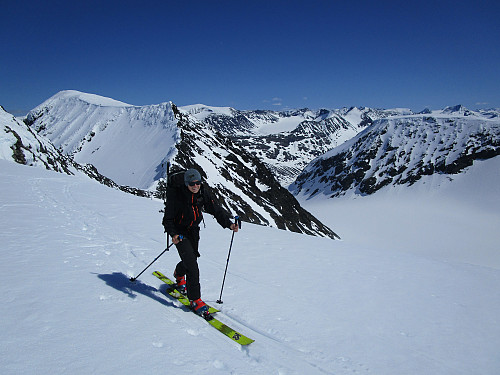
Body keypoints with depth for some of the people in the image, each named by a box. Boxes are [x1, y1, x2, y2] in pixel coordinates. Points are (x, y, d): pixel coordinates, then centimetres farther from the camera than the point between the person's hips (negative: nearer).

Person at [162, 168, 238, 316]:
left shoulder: (203, 194, -9)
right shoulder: (177, 197, -21)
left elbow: (216, 209, -7)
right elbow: (168, 218, -13)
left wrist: (229, 224, -21)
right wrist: (173, 234, -29)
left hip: (194, 232, 5)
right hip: (180, 233, -5)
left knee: (191, 259, 21)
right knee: (192, 264, -16)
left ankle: (179, 275, 57)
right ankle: (195, 300, -6)